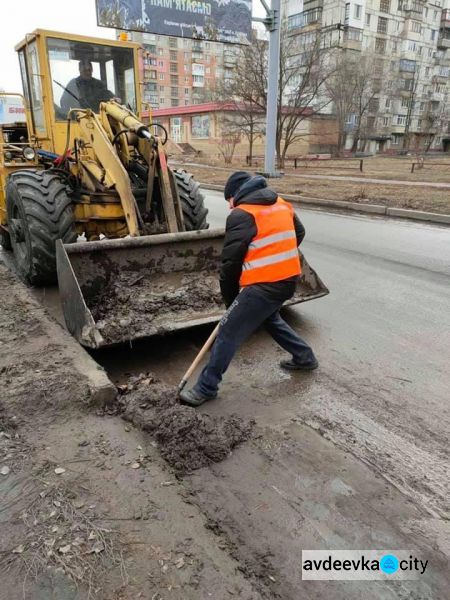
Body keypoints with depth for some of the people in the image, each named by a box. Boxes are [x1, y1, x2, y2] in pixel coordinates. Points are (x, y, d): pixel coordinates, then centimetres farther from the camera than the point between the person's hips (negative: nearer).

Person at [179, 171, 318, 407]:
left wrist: (230, 298, 3)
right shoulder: (282, 204, 15)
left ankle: (206, 388, 6)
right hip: (289, 279, 8)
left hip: (265, 285, -8)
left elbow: (231, 261, -9)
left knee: (228, 333, -1)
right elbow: (299, 233, 27)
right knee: (270, 317, 33)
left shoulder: (242, 214, -8)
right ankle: (304, 357, 41)